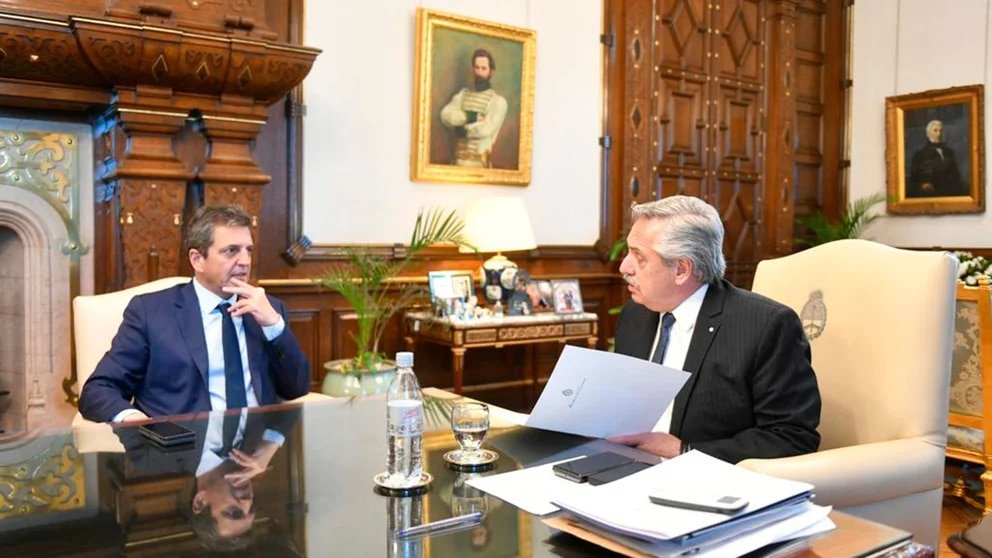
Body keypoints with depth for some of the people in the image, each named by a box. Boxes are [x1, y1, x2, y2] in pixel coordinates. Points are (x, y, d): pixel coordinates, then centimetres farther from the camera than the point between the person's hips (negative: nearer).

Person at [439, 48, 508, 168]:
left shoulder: (498, 100, -3)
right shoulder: (463, 93, 13)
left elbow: (486, 129, -15)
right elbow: (446, 115, -2)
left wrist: (463, 129, -3)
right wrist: (469, 117, -14)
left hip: (480, 159, -4)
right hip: (459, 157, 4)